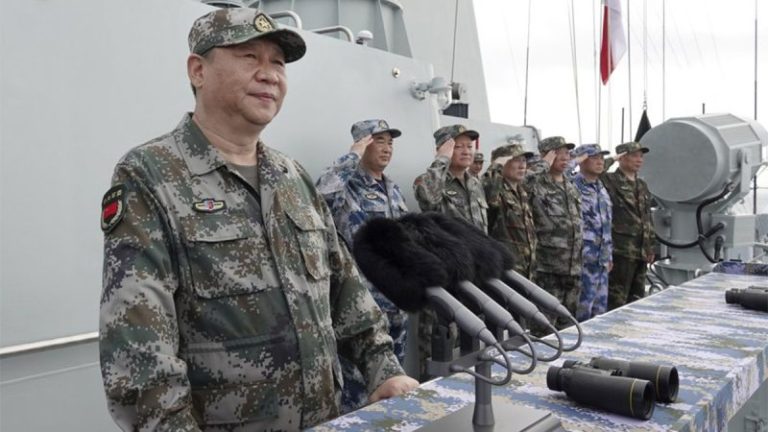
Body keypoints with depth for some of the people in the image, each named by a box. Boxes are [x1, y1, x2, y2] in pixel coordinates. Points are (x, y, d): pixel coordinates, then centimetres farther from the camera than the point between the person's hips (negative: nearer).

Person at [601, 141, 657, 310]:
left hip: (641, 252, 8)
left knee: (637, 299, 16)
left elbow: (648, 218, 22)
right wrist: (611, 160, -12)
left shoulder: (642, 186, 18)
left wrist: (651, 247, 19)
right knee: (616, 301, -4)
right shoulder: (610, 181, -6)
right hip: (620, 251, -8)